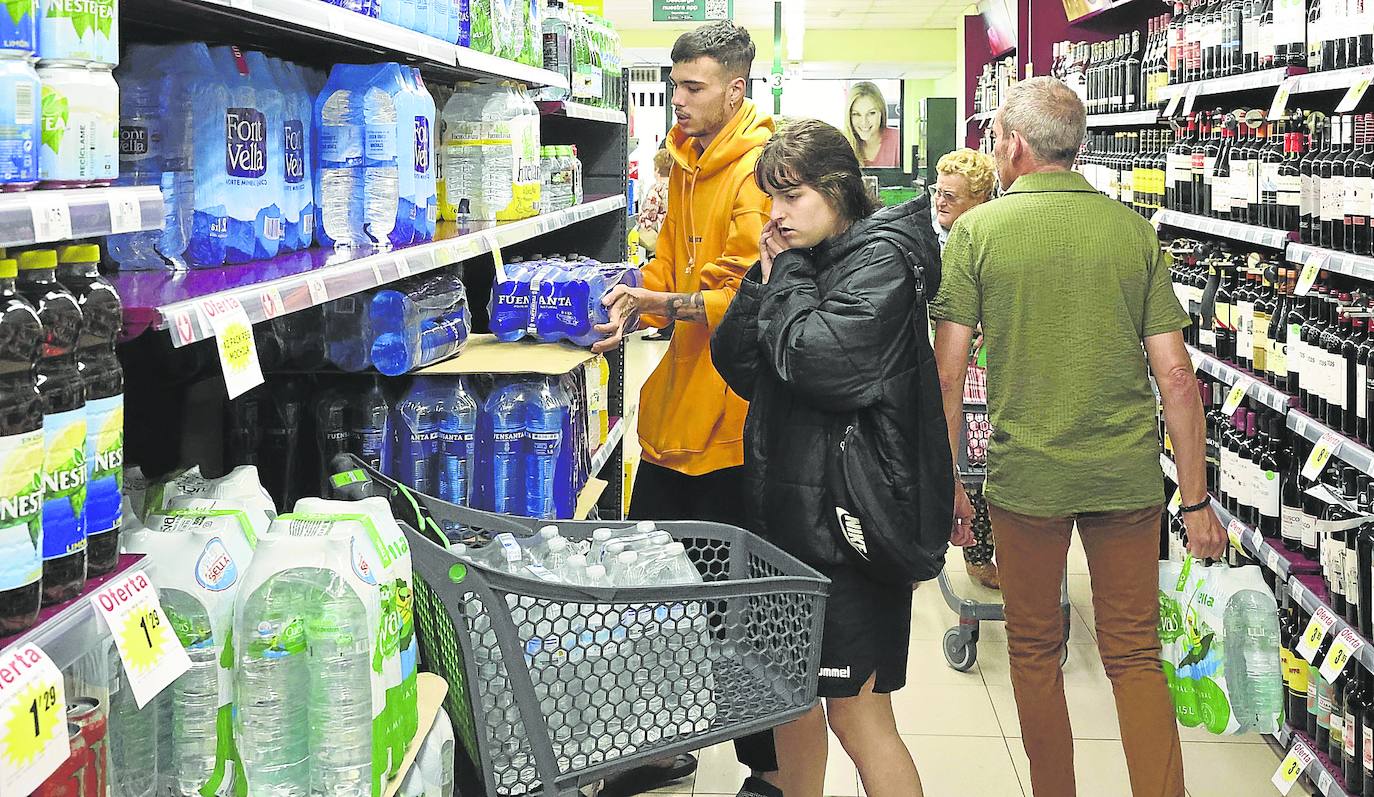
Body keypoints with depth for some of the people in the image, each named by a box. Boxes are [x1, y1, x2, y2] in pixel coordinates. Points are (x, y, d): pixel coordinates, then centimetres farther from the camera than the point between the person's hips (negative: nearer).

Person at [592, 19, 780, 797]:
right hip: (676, 410, 9)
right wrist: (635, 306, 5)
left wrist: (667, 305, -30)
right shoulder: (686, 162, 15)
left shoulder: (760, 170, -13)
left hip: (733, 415, -9)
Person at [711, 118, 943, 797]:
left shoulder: (880, 259, -12)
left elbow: (816, 360, -25)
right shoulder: (798, 260, 12)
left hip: (846, 514, -8)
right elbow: (735, 361, 8)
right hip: (782, 505, 9)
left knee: (857, 715, -3)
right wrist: (768, 275, -3)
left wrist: (788, 275, -10)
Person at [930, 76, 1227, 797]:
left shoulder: (976, 230, -5)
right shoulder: (1133, 230, 1)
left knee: (1034, 648, 16)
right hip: (1129, 475, 2)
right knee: (1135, 656, 10)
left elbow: (948, 373, -7)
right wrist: (1196, 502, 4)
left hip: (1026, 475, -1)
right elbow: (1175, 375, -2)